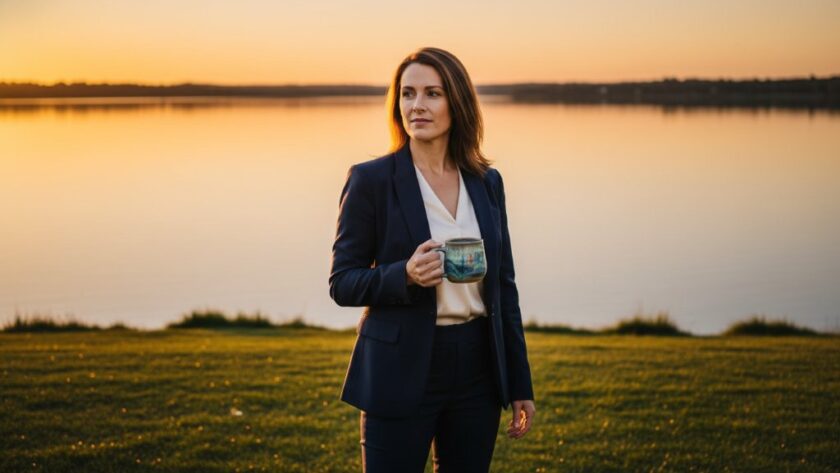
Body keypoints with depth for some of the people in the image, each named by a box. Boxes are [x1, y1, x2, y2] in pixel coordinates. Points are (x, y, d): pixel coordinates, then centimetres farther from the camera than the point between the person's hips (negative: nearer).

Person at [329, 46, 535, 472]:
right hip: (400, 373, -4)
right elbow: (341, 283, -4)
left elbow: (503, 285, 11)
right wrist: (405, 276, -24)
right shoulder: (370, 180, -6)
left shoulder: (486, 182, 7)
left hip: (477, 371, 4)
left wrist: (520, 386, 10)